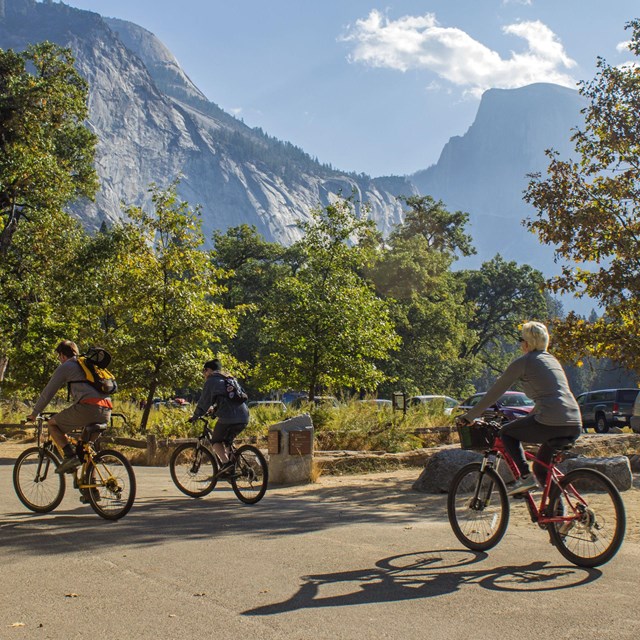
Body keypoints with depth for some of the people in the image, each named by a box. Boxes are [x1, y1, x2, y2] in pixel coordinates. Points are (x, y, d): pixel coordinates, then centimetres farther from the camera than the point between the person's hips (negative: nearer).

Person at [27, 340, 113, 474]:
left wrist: (34, 413, 24)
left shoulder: (65, 367, 11)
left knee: (52, 423, 12)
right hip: (106, 413, 7)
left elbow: (48, 392, 12)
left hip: (88, 407, -7)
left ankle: (70, 456, -5)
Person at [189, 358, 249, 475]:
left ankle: (226, 462, -12)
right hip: (244, 417, 7)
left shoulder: (211, 380, 6)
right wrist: (215, 409, 49)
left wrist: (195, 416, 17)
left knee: (216, 441, 9)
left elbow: (204, 401, 5)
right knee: (226, 441, 23)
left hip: (228, 417, -7)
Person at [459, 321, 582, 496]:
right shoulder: (552, 359, 24)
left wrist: (470, 416, 14)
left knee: (507, 433, 16)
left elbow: (495, 391, 6)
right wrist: (529, 417, 45)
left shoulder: (523, 362, 2)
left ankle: (525, 476, 1)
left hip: (551, 423, -7)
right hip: (575, 426, 7)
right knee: (541, 469, 24)